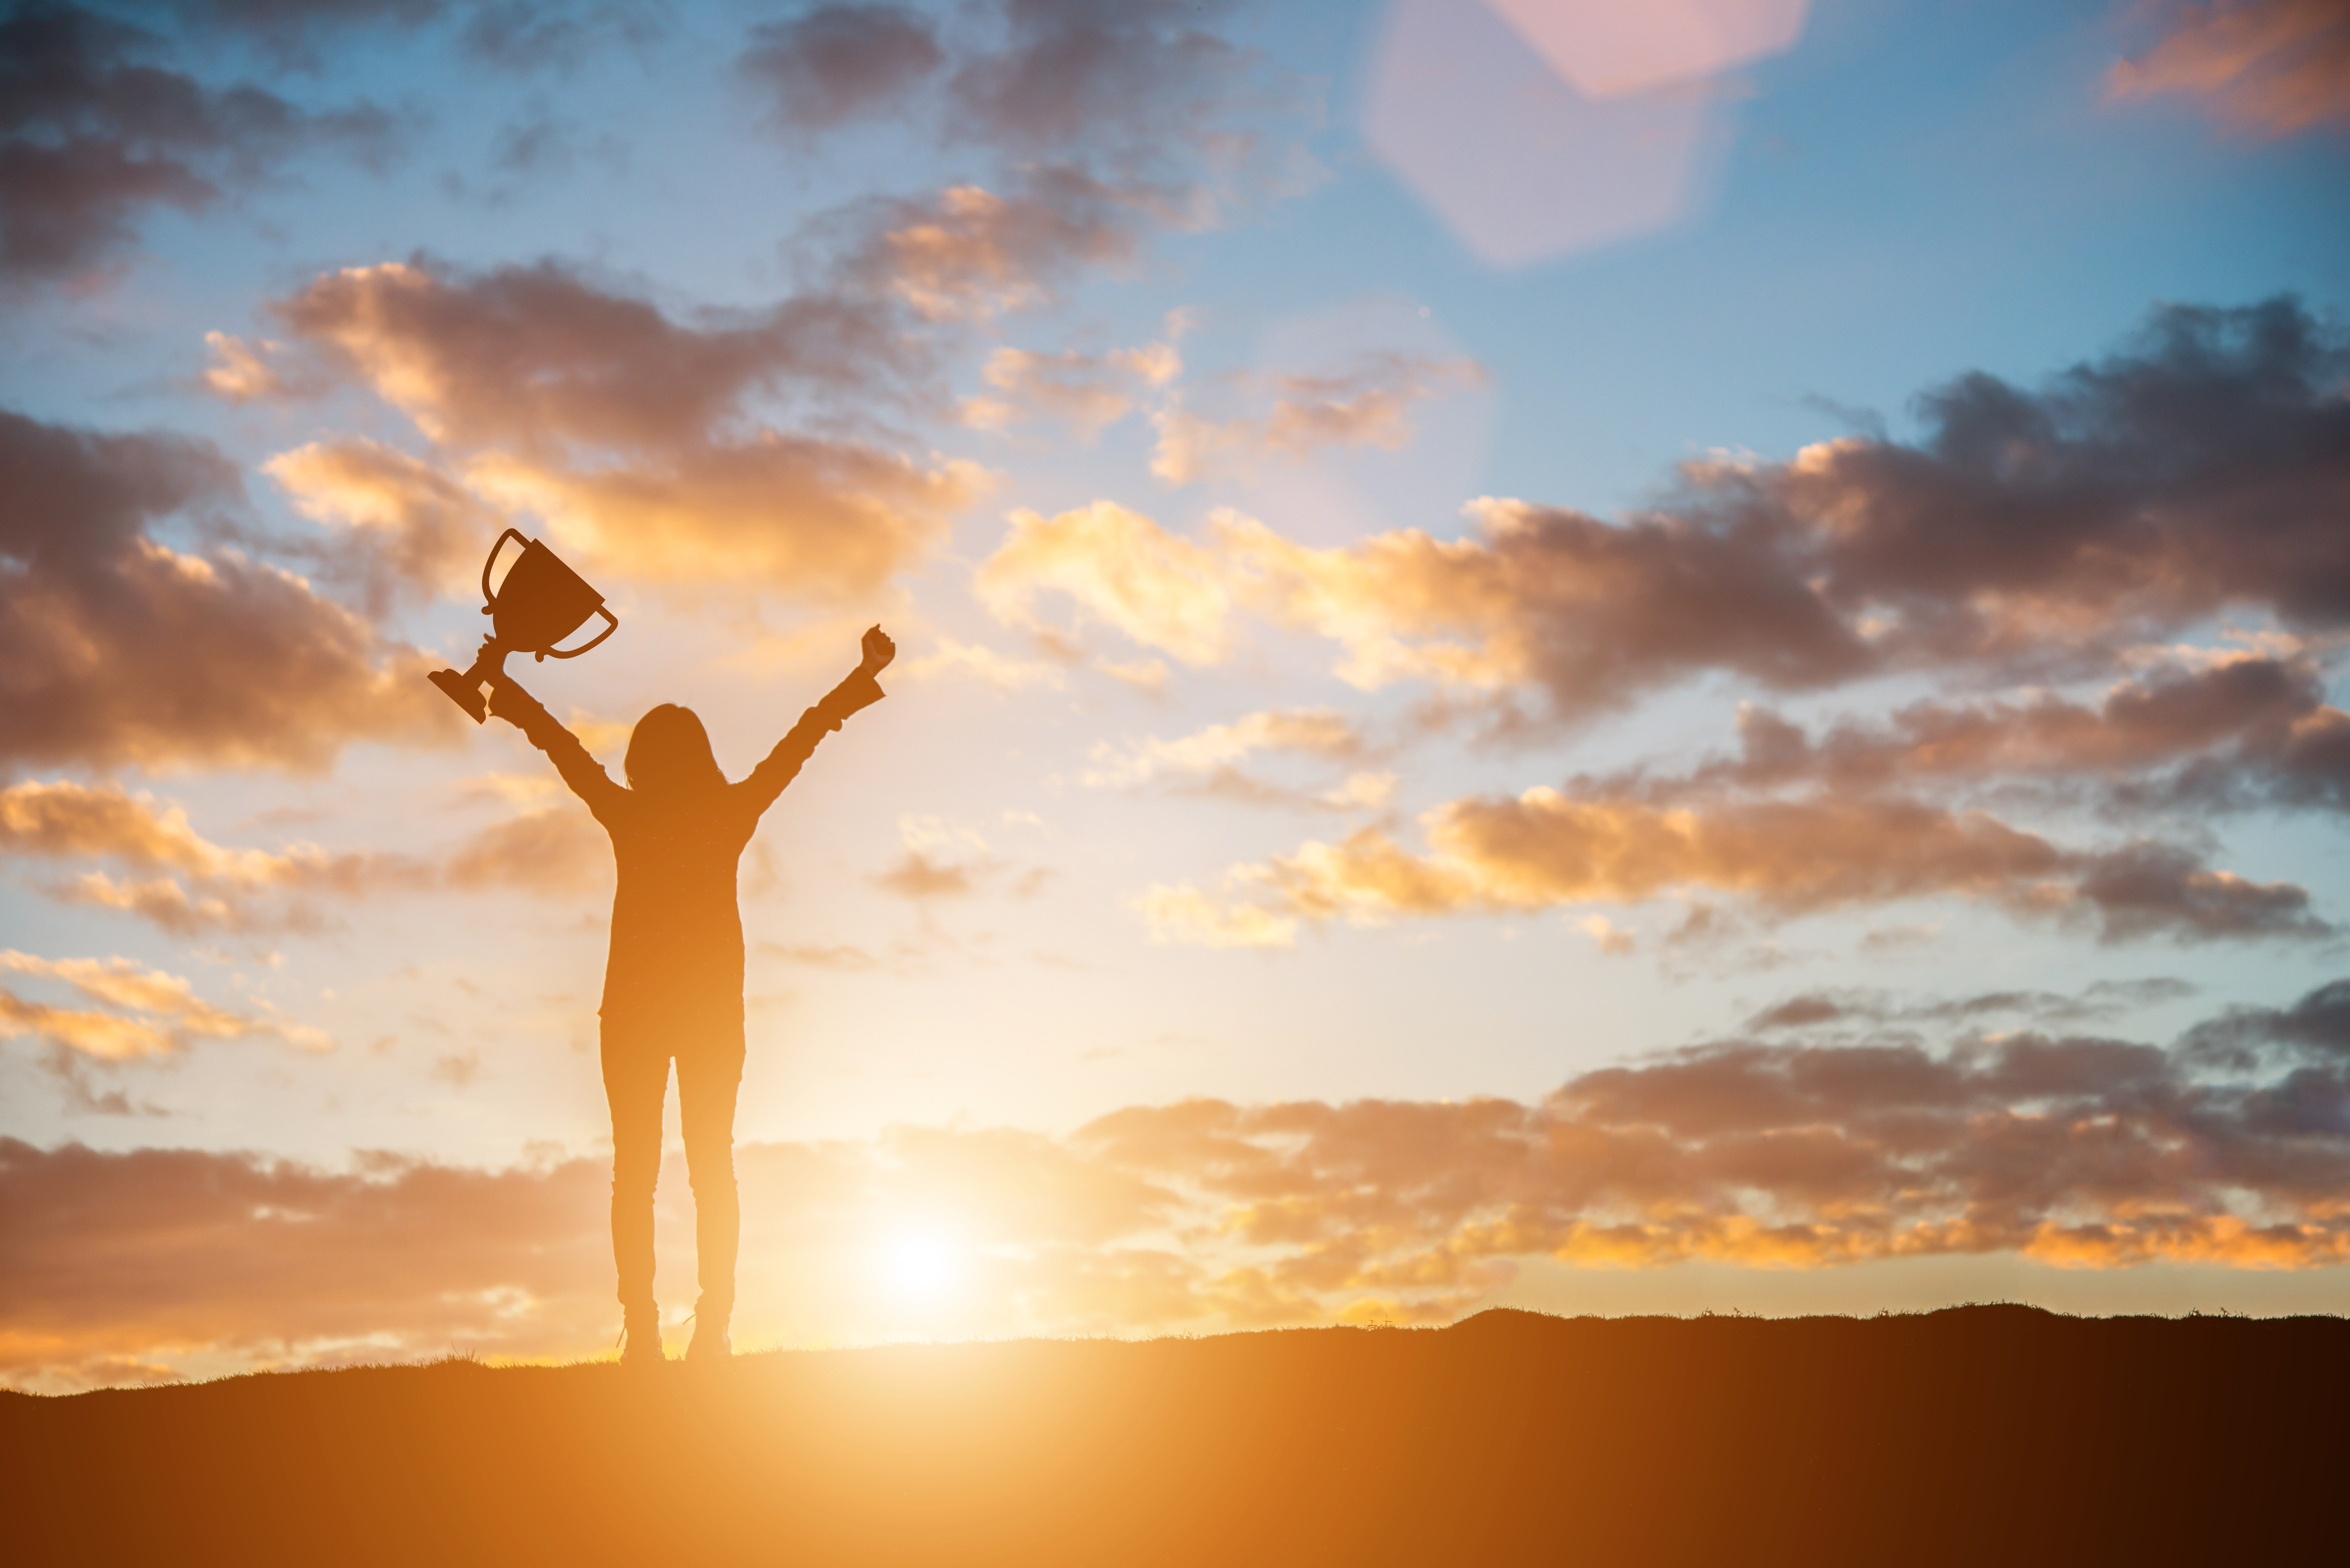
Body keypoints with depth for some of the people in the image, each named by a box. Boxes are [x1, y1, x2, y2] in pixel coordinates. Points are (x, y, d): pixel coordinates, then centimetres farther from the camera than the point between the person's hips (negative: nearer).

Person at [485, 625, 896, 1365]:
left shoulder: (626, 816, -1)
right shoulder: (732, 815, -1)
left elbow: (563, 747, 12)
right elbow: (802, 740, 8)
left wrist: (505, 690, 25)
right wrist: (864, 679, 17)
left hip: (634, 1009, 0)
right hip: (713, 1009, 1)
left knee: (634, 1169, 2)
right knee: (713, 1165, 2)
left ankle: (642, 1330, -6)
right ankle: (713, 1328, -6)